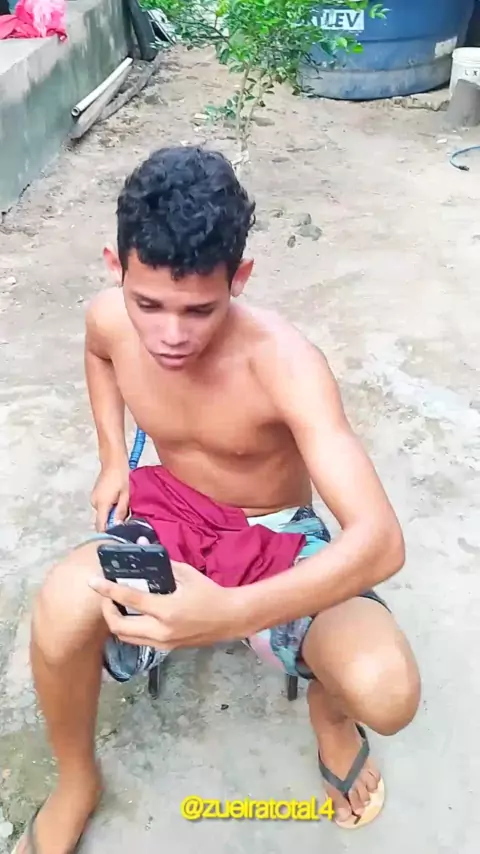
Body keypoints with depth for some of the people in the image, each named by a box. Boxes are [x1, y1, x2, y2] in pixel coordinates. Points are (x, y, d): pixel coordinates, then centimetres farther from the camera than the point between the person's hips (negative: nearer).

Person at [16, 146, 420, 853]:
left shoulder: (285, 364, -32)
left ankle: (329, 710, 12)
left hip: (281, 537, -2)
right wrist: (113, 458, -1)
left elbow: (381, 541, -40)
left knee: (386, 692, -30)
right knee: (62, 609, -31)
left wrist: (231, 614, -54)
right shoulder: (110, 319, -17)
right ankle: (76, 780, 3)